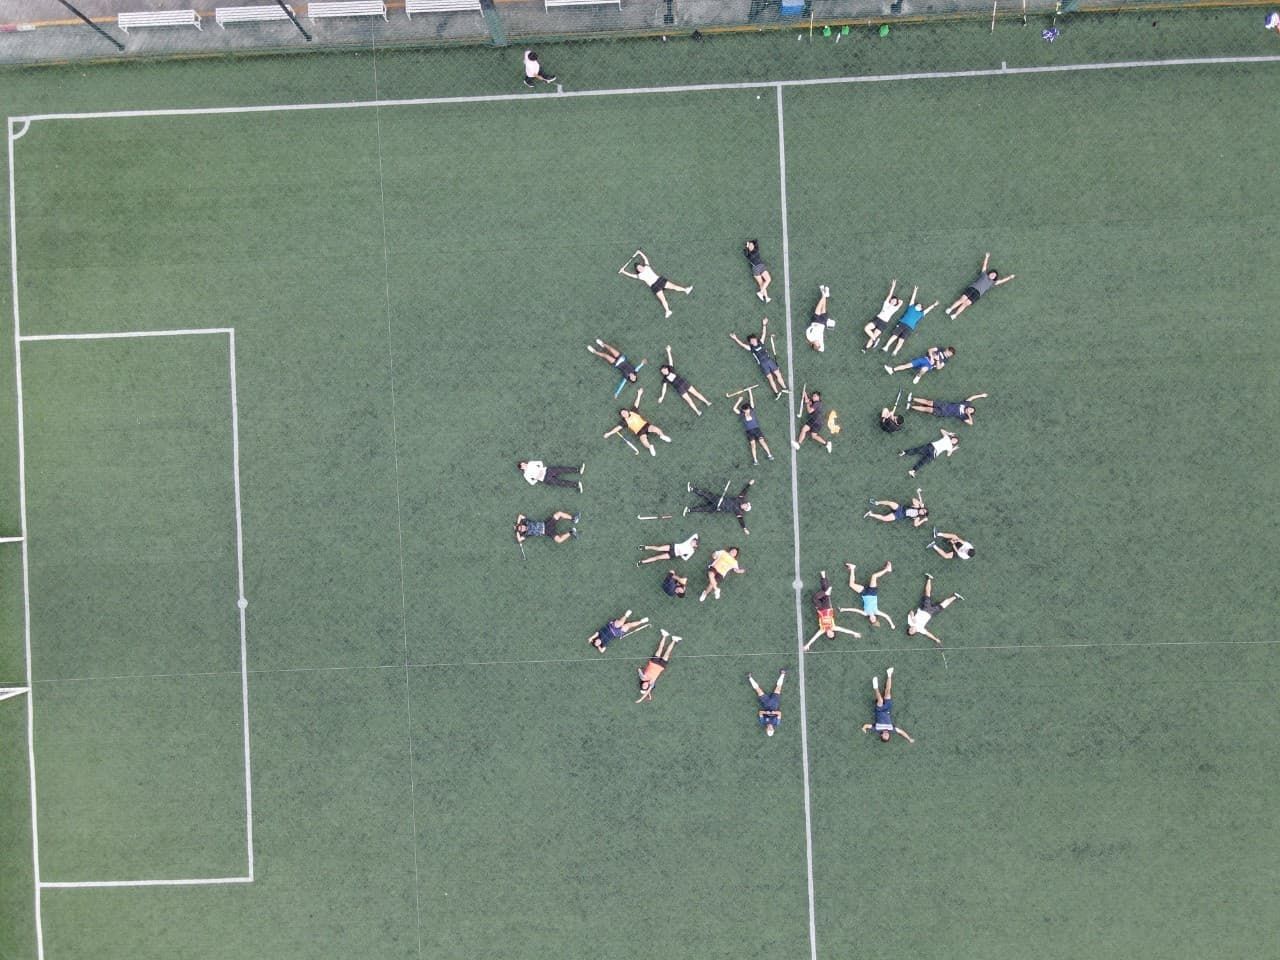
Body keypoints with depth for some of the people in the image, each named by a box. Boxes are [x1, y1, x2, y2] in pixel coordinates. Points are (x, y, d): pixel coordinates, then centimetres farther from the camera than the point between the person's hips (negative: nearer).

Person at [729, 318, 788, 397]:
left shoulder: (761, 342, 11)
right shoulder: (750, 348, 2)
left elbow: (763, 334, 17)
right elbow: (742, 344, 2)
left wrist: (764, 325, 20)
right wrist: (735, 339, 1)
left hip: (770, 360, 3)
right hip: (763, 364, -3)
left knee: (778, 374, 1)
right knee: (770, 378, -6)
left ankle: (784, 388, 7)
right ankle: (776, 392, -5)